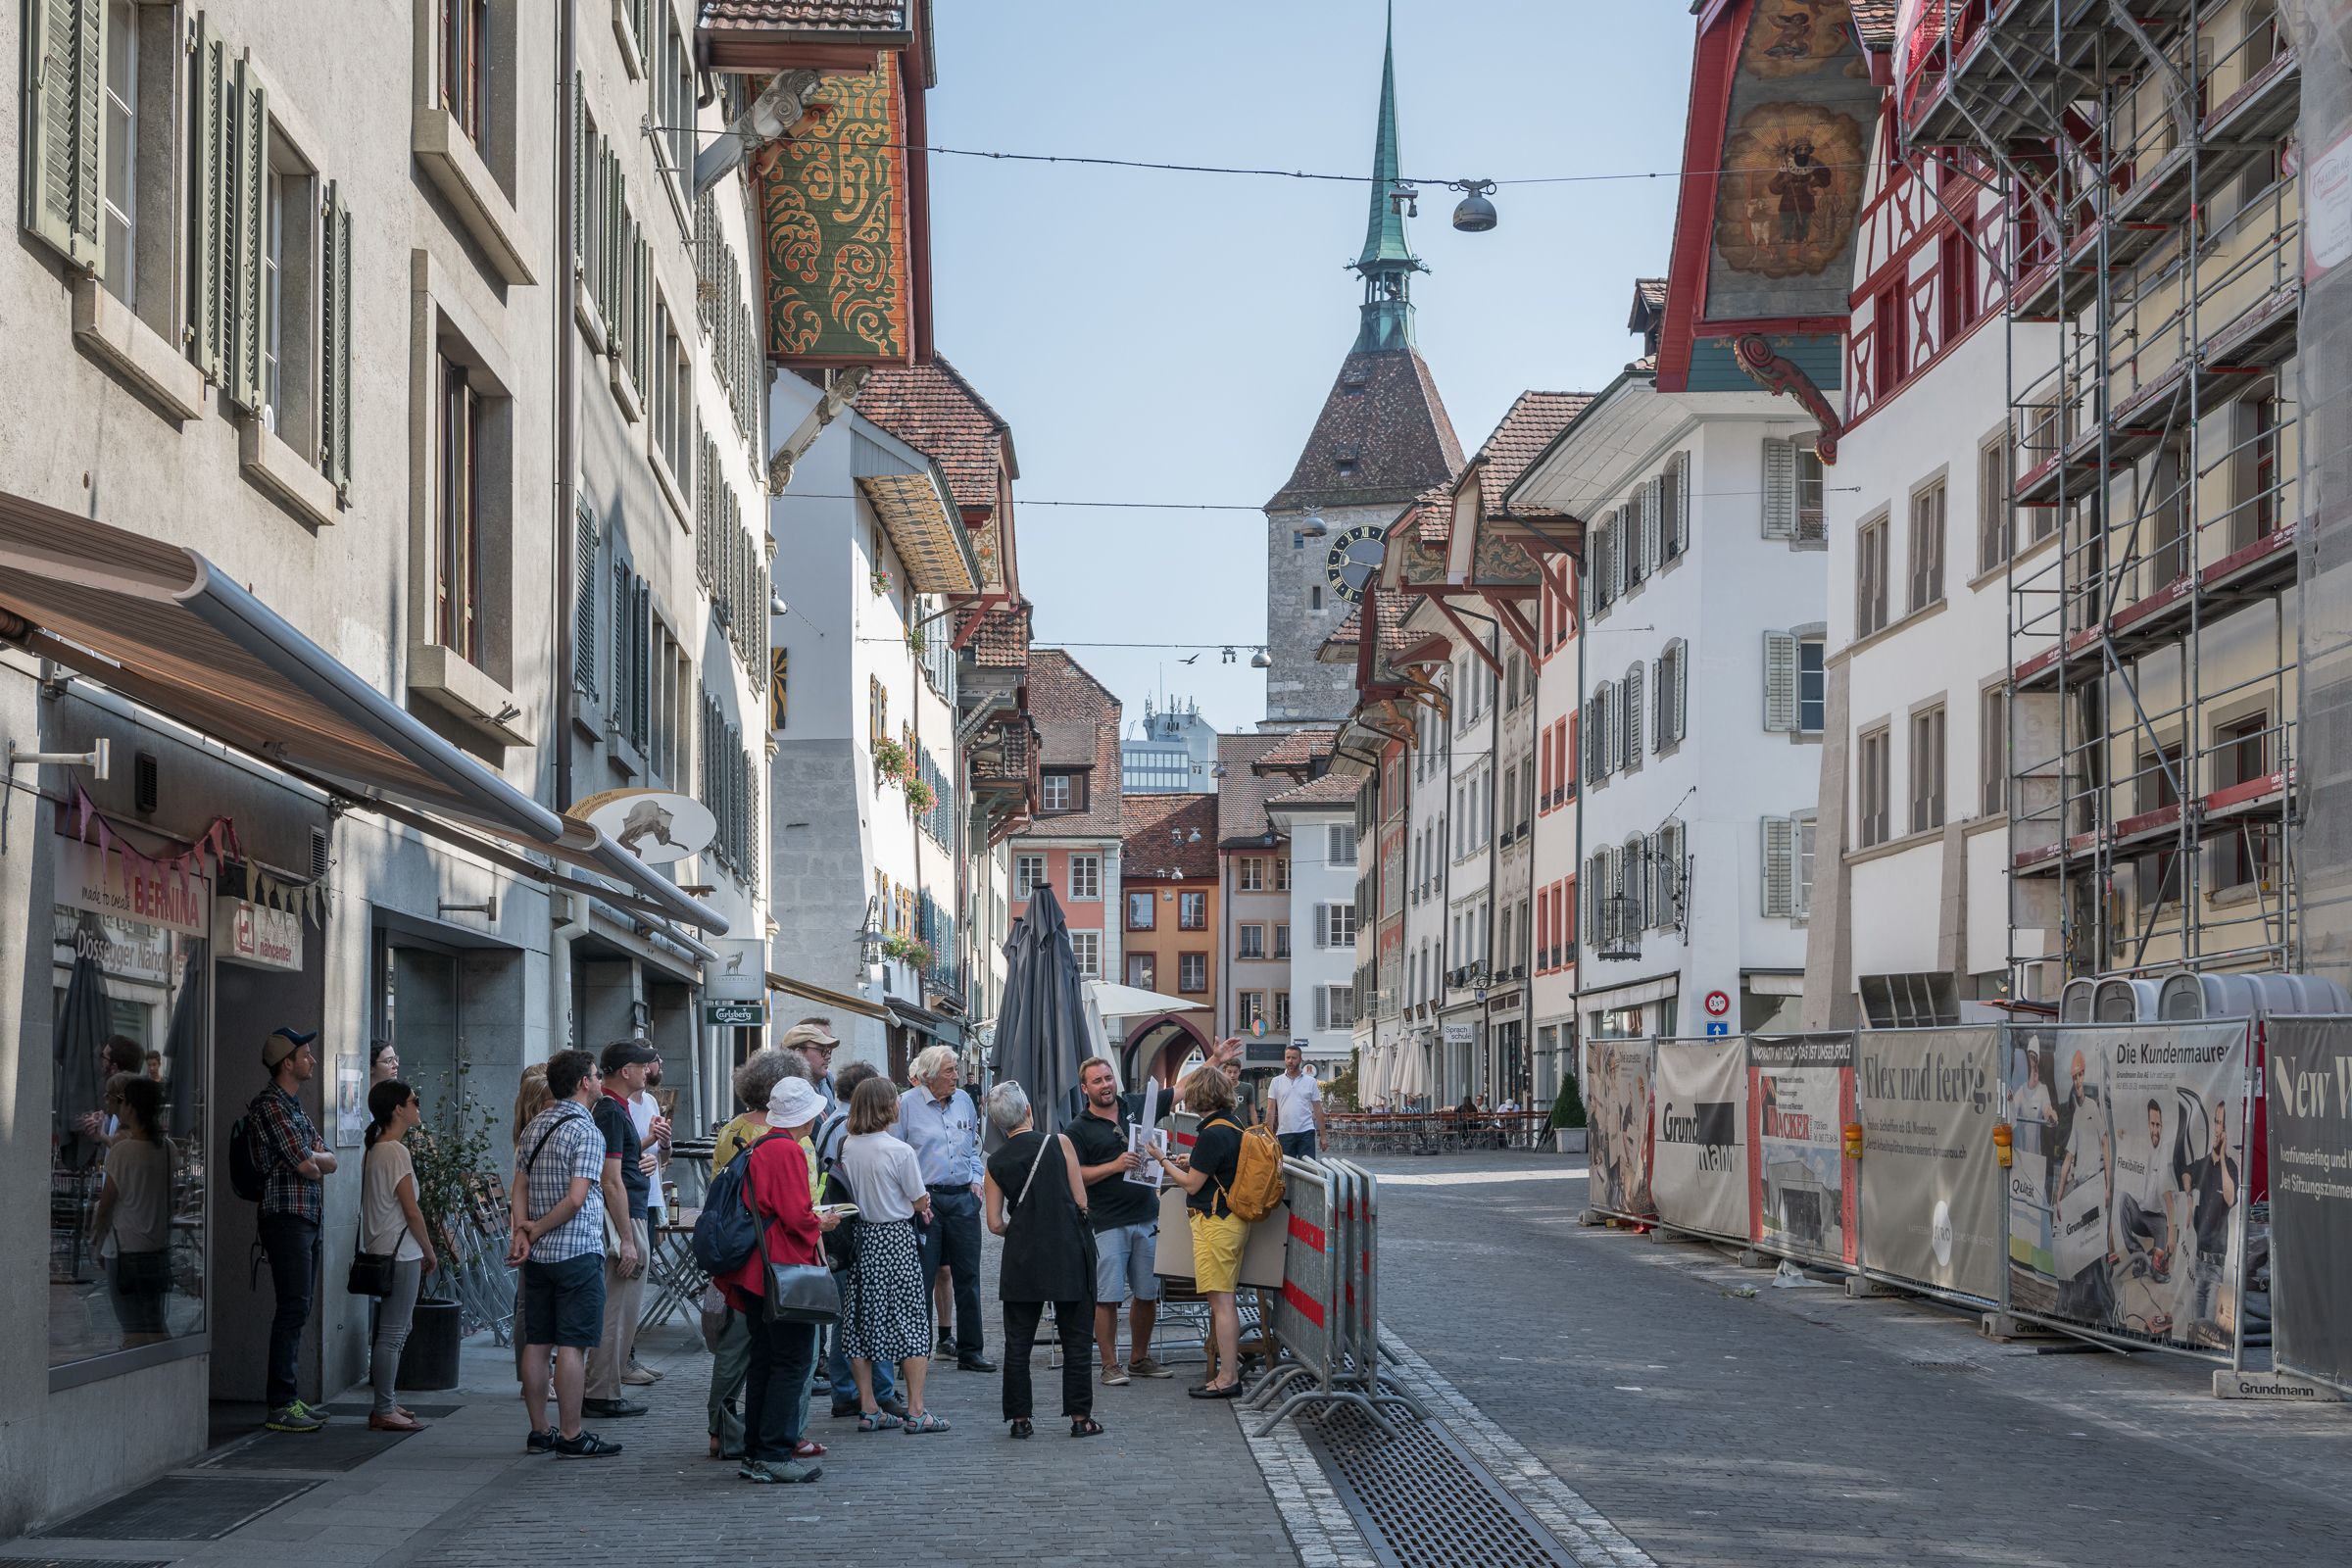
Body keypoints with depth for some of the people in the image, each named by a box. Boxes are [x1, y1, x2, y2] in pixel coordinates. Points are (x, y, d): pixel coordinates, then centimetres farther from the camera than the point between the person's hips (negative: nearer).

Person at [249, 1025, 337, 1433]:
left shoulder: (295, 1107, 20)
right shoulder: (271, 1106, -11)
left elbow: (329, 1161, 15)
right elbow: (305, 1165, -16)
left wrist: (311, 1160, -4)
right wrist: (315, 1163, 5)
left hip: (306, 1219, 10)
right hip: (287, 1217, -10)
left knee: (297, 1310, 11)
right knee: (292, 1309, -11)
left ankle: (289, 1398, 16)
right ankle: (280, 1406, -11)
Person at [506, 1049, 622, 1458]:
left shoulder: (535, 1126, 12)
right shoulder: (587, 1132, -13)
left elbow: (520, 1185, 8)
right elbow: (576, 1198, -19)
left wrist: (522, 1233, -1)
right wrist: (537, 1230, -9)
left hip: (538, 1255, 8)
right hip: (578, 1251, -8)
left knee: (537, 1343, 9)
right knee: (573, 1346, -5)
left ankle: (539, 1432, 15)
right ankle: (571, 1436, -3)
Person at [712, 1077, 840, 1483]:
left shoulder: (757, 1149, 13)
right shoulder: (789, 1151, -14)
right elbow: (797, 1216, -20)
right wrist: (820, 1223, -1)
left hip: (754, 1274, 9)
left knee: (764, 1361, 14)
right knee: (793, 1362, -4)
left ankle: (755, 1454, 17)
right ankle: (775, 1454, -6)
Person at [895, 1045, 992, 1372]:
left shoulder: (963, 1100, 11)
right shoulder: (907, 1103, -4)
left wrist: (976, 1180, 9)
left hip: (963, 1198, 4)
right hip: (924, 1198, -4)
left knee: (967, 1276, 6)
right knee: (921, 1279, -1)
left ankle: (970, 1351, 13)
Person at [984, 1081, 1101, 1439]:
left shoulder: (996, 1163, 1)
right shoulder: (1059, 1144, -5)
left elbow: (995, 1223, 0)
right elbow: (1081, 1202, -3)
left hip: (1022, 1260, 2)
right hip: (1068, 1254, -2)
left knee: (1018, 1341, 9)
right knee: (1076, 1338, 6)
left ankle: (1020, 1418, 9)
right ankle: (1080, 1417, 6)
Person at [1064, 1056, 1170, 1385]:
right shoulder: (1079, 1129, 0)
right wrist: (1115, 1166, -18)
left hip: (1146, 1219, 4)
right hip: (1108, 1223, -4)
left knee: (1148, 1294, 9)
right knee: (1107, 1297, -4)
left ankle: (1139, 1359, 23)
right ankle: (1110, 1365, 4)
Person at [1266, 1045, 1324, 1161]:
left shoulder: (1310, 1081, 5)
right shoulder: (1276, 1082, 6)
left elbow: (1318, 1109, 6)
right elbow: (1271, 1109, 3)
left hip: (1306, 1132, -1)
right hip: (1284, 1133, 1)